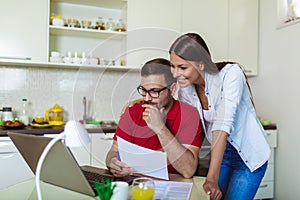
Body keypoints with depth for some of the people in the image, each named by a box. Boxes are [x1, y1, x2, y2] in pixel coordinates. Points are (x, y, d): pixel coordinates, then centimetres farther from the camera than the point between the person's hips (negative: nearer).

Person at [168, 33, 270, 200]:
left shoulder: (230, 74, -26)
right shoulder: (185, 89, -9)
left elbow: (222, 127, -35)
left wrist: (212, 178, -39)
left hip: (249, 155, -5)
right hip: (220, 154, 5)